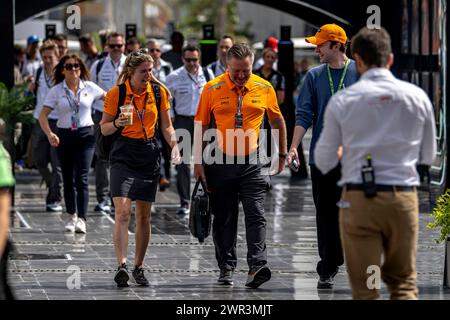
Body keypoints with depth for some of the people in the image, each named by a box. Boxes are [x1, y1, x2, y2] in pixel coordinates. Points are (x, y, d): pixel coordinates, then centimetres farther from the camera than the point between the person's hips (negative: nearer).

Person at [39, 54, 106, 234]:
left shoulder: (90, 88, 2)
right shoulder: (56, 91, 0)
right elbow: (43, 115, -4)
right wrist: (49, 134, -20)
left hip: (85, 135, -1)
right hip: (64, 136, 1)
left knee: (81, 178, -12)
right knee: (68, 178, 10)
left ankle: (81, 219, -16)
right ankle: (71, 216, 27)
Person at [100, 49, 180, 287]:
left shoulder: (159, 91, 2)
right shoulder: (116, 93, -6)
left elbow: (166, 126, 11)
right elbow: (104, 128, 1)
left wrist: (174, 145, -6)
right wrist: (116, 124, -20)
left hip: (149, 154, 3)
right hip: (123, 154, -3)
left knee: (143, 215, 8)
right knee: (123, 211, -16)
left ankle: (139, 267, 18)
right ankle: (122, 265, -21)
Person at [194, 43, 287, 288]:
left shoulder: (264, 89, 1)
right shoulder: (212, 89, -2)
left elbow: (277, 120, 15)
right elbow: (200, 127, 4)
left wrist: (282, 154, 17)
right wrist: (198, 161, 0)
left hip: (251, 163, 0)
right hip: (220, 162, 0)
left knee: (255, 214, -10)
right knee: (223, 219, 7)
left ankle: (257, 266, -16)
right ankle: (226, 268, 15)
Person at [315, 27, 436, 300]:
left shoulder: (342, 101, -3)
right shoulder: (417, 97, 1)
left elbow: (324, 163, 3)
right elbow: (429, 157, 11)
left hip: (359, 199, -1)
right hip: (403, 197, 1)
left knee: (364, 288, 6)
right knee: (403, 282, 12)